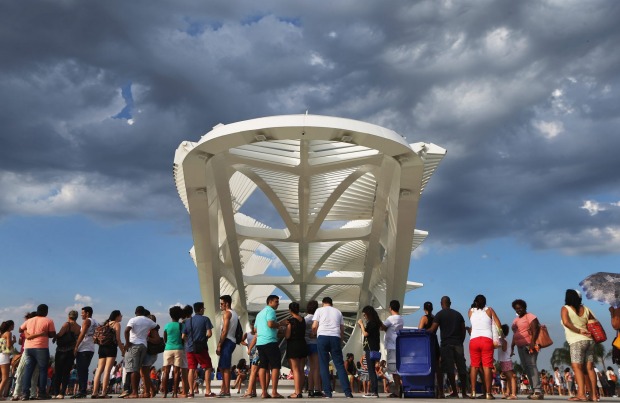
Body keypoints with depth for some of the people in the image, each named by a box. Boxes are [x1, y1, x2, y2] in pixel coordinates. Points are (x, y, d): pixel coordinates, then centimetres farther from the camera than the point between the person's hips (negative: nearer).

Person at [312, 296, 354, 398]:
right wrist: (340, 342, 26)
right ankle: (347, 392, -2)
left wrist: (315, 334, 22)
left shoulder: (319, 310, 12)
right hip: (335, 337, 2)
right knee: (340, 365, 4)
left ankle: (327, 392, -1)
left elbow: (314, 326, 2)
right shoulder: (338, 312, 21)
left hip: (322, 337, -2)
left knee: (324, 366, 3)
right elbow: (342, 330, 17)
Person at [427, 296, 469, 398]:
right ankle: (464, 392, 7)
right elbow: (463, 330, 11)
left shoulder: (439, 314, 0)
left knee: (449, 369, -1)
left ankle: (454, 392, -3)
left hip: (446, 344, -4)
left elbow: (433, 330, -8)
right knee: (461, 368, 6)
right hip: (458, 344, 4)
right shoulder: (458, 314, 13)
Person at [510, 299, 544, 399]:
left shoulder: (530, 316, -3)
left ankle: (538, 391, -24)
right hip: (520, 347, 8)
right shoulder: (515, 320, 20)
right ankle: (534, 391, 4)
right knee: (526, 367, 3)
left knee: (531, 365, -18)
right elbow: (514, 334, 22)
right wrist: (512, 347, 16)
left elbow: (535, 330, -14)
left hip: (529, 345, -8)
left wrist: (532, 343, -24)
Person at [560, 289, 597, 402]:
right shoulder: (585, 309, 11)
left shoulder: (565, 308, -5)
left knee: (577, 367, -9)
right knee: (589, 368, 7)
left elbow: (566, 322, -18)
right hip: (589, 341, 6)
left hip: (577, 342, -6)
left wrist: (579, 331, -10)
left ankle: (581, 394, -19)